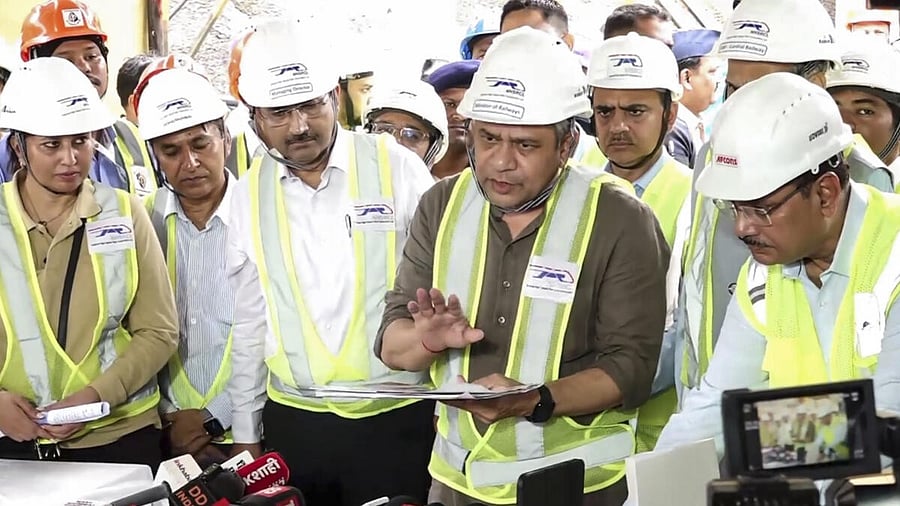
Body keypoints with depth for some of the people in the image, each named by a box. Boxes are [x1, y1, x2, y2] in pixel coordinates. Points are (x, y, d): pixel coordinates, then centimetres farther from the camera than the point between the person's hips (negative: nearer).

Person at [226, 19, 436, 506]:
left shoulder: (398, 168, -6)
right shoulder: (250, 195, 3)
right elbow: (248, 324, 10)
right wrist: (244, 433, 12)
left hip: (396, 420, -2)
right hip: (293, 424, 3)